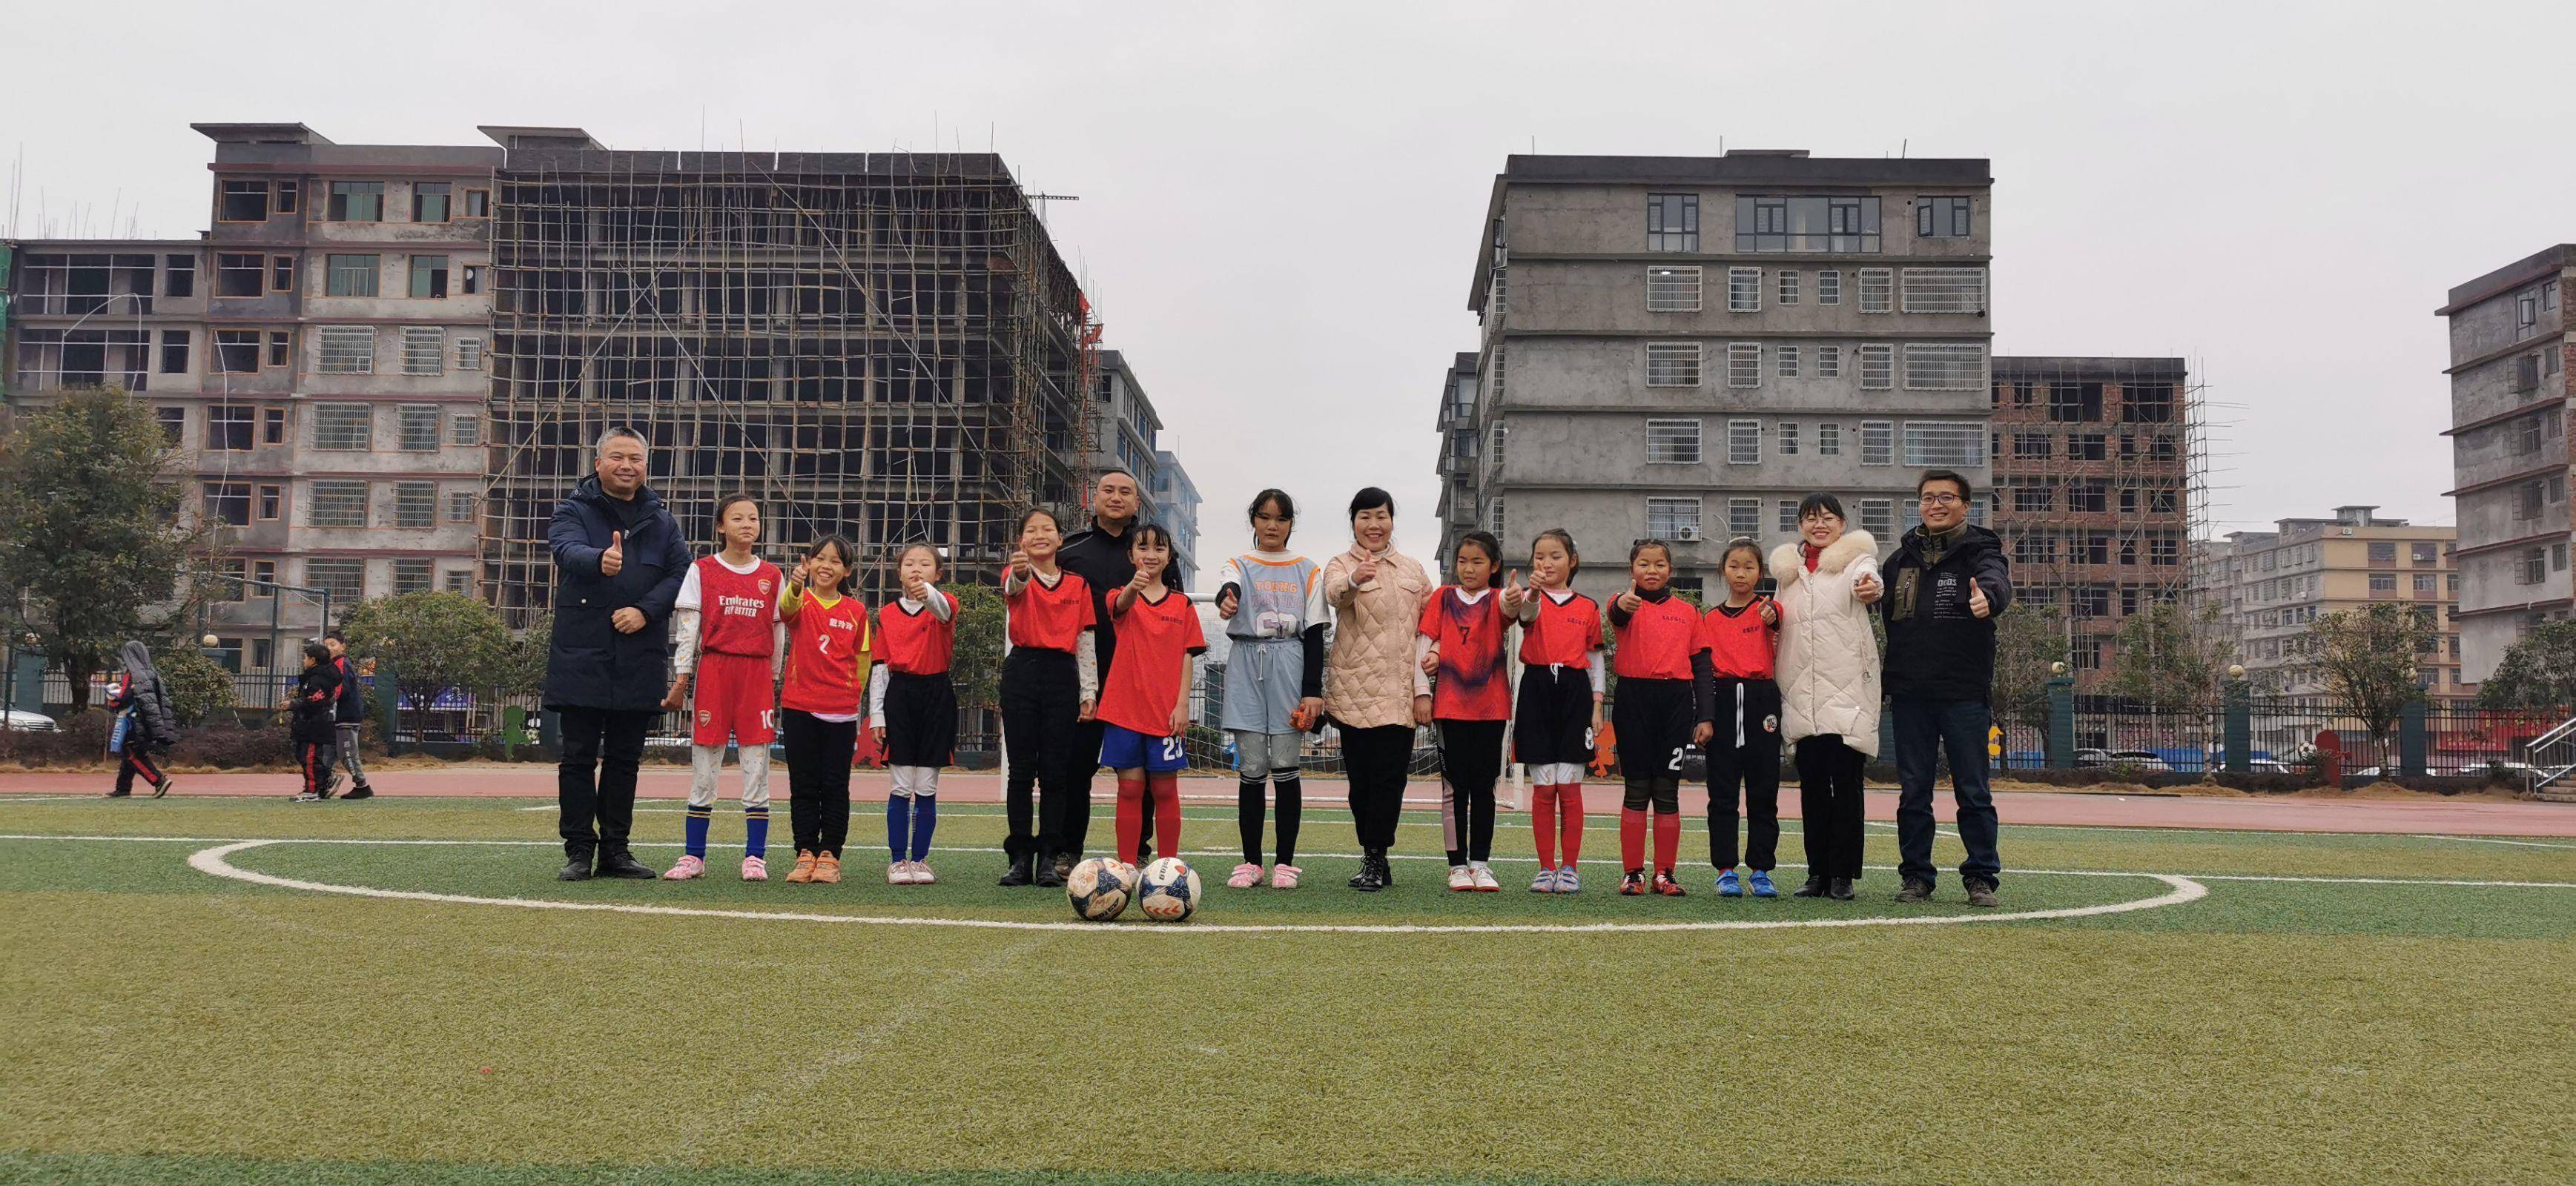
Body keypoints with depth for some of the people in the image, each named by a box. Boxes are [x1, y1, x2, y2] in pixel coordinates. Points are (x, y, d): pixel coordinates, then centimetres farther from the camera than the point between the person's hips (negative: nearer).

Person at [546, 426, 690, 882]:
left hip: (640, 660, 3)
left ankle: (615, 848, 17)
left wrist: (646, 610, -15)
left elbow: (682, 571, 2)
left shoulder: (662, 521, 12)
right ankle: (579, 849, 8)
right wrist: (601, 560, -44)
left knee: (625, 759, 9)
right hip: (582, 657, -3)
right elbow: (568, 550, -20)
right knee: (579, 757, 1)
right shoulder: (573, 511, 1)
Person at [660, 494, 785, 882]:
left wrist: (776, 685, 11)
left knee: (757, 767, 1)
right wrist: (681, 679, -4)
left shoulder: (772, 576, 10)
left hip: (757, 675, 1)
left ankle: (755, 857, 6)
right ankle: (693, 856, 9)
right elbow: (686, 629, 2)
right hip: (713, 671, -1)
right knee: (703, 767, 2)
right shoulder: (701, 570, 5)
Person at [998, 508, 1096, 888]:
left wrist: (1089, 692, 3)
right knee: (1021, 770, 0)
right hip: (1022, 673, -1)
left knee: (1055, 771, 2)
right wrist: (1020, 572, -48)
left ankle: (1047, 859, 8)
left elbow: (1086, 641, 10)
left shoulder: (1078, 584, 9)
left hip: (1062, 675, 1)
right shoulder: (1017, 576, 3)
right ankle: (1020, 857, 5)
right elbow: (1014, 586, -23)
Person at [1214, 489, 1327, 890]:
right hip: (1246, 669, 0)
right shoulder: (1239, 566, 9)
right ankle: (1251, 862, 8)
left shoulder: (1308, 571, 10)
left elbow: (1314, 633, 6)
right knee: (1251, 769, 1)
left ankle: (1285, 862, 5)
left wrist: (1313, 691, -3)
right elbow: (1228, 588, -16)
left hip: (1290, 670, 0)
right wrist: (1225, 601, -42)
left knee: (1284, 767, -2)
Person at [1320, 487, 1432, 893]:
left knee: (1389, 776, -6)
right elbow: (1334, 593, -20)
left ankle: (1374, 861, -2)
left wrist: (1424, 689, 2)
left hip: (1399, 691, 1)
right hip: (1353, 689, -1)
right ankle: (1377, 861, 11)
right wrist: (1355, 580, -44)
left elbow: (1426, 632, 12)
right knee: (1361, 778, 2)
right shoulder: (1340, 565, 6)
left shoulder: (1413, 570, 14)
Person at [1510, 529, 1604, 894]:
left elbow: (1595, 658, 12)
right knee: (1543, 788, 1)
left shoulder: (1588, 607, 9)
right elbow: (1528, 613, -21)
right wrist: (1531, 594, -45)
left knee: (1570, 787, -1)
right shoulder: (1531, 600, 4)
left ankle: (1570, 868, 7)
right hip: (1537, 689, 0)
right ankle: (1546, 868, 9)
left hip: (1575, 691, 0)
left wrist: (1597, 705, 5)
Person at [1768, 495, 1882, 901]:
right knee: (1811, 783, 6)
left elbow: (1866, 579, -23)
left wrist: (1869, 588, -45)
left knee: (1844, 780, -6)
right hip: (1802, 695, 4)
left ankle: (1842, 874, 0)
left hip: (1847, 689, -4)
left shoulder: (1855, 558, 2)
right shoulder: (1787, 568, 17)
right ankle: (1818, 872, 12)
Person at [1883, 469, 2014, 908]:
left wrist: (1988, 596, -46)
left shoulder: (1980, 551, 0)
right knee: (1913, 791, 6)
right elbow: (1886, 614, 18)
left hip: (1966, 693, -3)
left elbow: (1998, 580, -22)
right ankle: (1916, 877, 14)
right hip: (1909, 693, 3)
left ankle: (1981, 877, 11)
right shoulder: (1901, 559, 14)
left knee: (1973, 791, 2)